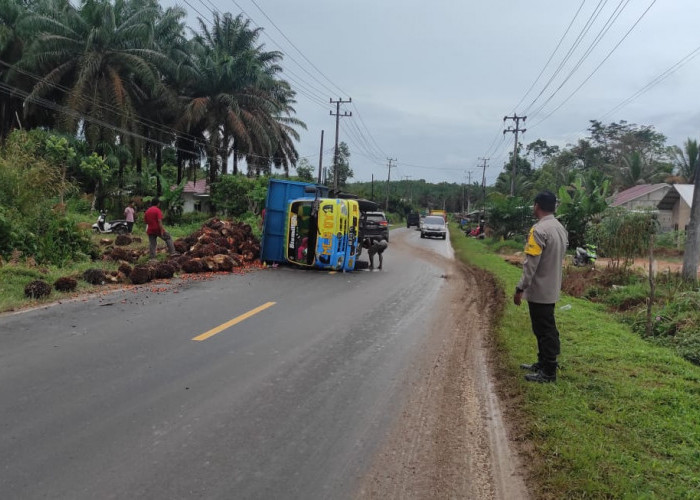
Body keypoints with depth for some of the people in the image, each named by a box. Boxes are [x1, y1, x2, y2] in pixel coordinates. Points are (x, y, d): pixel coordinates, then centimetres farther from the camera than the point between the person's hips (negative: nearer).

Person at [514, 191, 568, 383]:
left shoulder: (539, 230, -21)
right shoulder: (560, 228, 8)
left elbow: (531, 264, -23)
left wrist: (520, 288, -17)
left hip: (539, 290, -9)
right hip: (551, 288, 9)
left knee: (545, 331, -1)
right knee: (545, 329, 18)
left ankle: (548, 372, 7)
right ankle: (543, 363, 30)